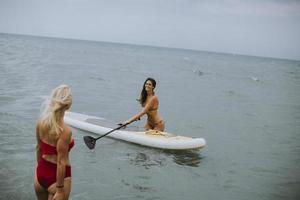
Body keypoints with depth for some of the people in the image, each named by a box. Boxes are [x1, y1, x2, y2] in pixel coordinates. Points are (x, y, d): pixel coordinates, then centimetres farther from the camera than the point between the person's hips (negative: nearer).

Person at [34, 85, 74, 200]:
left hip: (40, 173, 7)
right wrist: (60, 189, -14)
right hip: (57, 176, -6)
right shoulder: (64, 131, -26)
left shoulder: (41, 120, -7)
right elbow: (61, 163, -22)